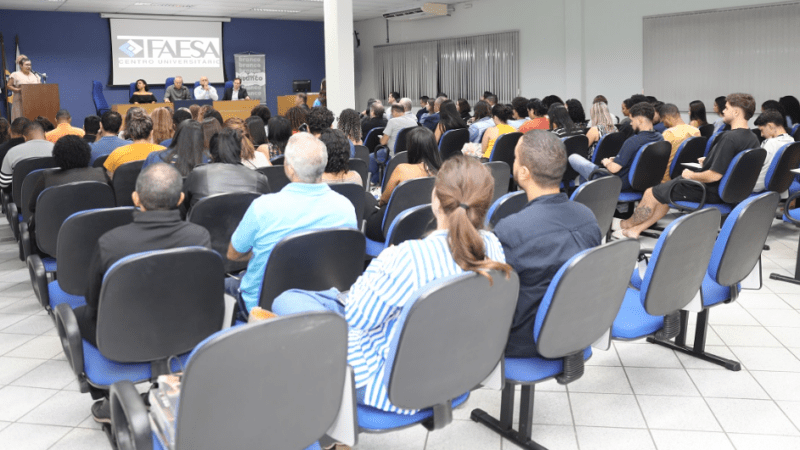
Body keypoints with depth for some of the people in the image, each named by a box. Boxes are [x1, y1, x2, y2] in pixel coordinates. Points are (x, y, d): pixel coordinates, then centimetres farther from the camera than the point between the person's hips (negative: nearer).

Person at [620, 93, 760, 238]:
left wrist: (690, 175, -14)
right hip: (723, 190, 10)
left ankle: (630, 224, 31)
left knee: (651, 193, 7)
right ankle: (637, 229, 27)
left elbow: (714, 175, -29)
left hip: (708, 192, -10)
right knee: (664, 193, 24)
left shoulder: (729, 138, -28)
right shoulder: (753, 138, 2)